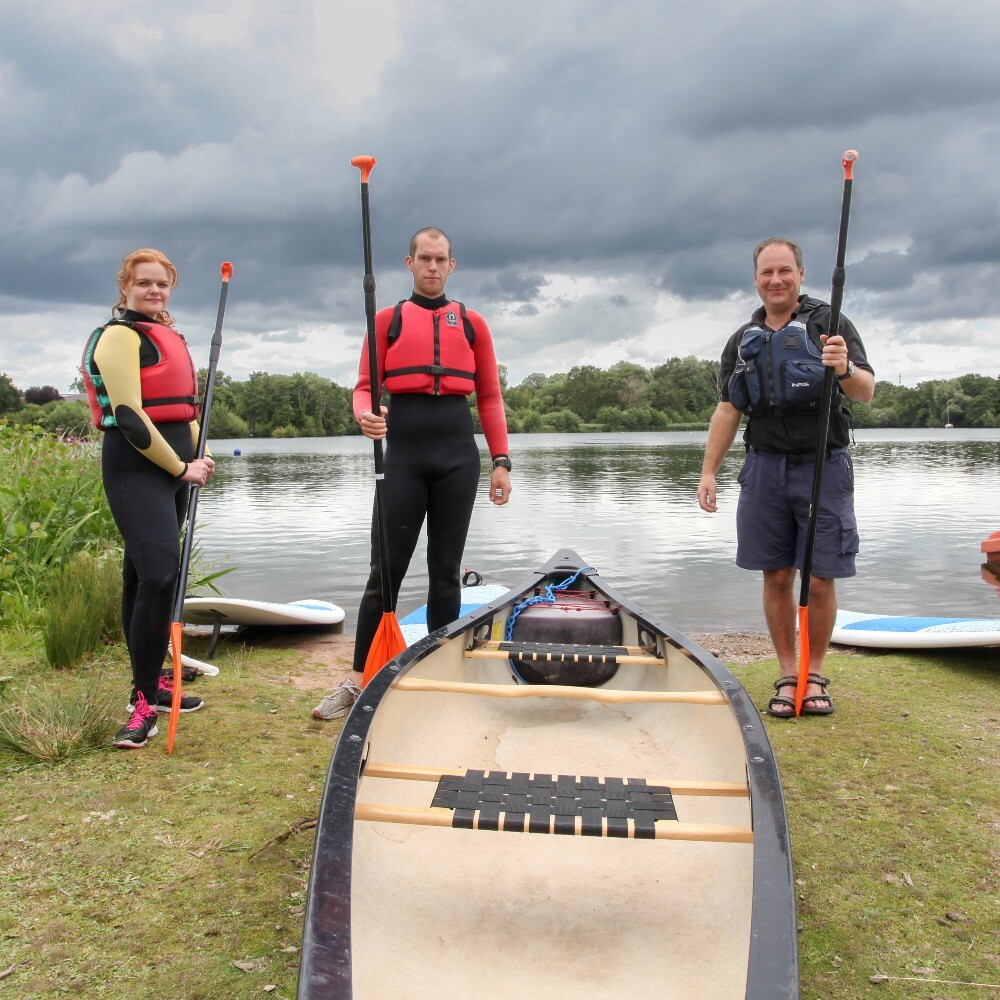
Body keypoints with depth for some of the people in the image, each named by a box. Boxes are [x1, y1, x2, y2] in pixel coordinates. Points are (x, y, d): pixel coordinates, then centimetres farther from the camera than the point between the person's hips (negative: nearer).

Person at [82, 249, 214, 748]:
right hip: (135, 467, -9)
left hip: (174, 466, 9)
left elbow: (189, 403, 23)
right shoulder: (119, 337, -8)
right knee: (160, 573, -18)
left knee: (143, 572, 14)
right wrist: (181, 468, -12)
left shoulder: (171, 337, 19)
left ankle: (151, 682, 22)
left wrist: (201, 455, 6)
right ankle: (143, 705, -11)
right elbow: (129, 416, -16)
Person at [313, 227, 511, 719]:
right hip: (404, 455, -1)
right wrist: (365, 415, -22)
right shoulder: (388, 320, 9)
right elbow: (365, 386, 2)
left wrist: (501, 461, 3)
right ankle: (358, 681, 4)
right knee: (386, 570, -2)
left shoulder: (472, 323, 12)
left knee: (446, 569, 7)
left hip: (458, 457, 1)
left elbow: (490, 397, 9)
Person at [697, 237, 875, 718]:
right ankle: (786, 676, 16)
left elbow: (867, 392, -8)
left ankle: (814, 676, 15)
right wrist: (708, 472, 5)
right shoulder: (743, 341, 12)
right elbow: (727, 411, 12)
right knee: (776, 578, 5)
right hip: (765, 468, 3)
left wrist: (846, 369, -30)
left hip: (823, 467, -3)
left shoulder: (829, 324, 1)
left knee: (820, 580, -2)